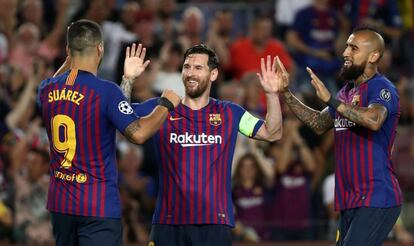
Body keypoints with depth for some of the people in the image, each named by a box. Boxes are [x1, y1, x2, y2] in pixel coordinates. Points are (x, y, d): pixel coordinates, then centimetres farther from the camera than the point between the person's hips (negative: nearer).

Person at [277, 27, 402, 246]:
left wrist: (331, 100, -29)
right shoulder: (347, 90, 18)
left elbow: (373, 120, -31)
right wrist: (286, 94, 19)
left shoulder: (381, 88, -10)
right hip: (351, 202, 9)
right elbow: (319, 124, 27)